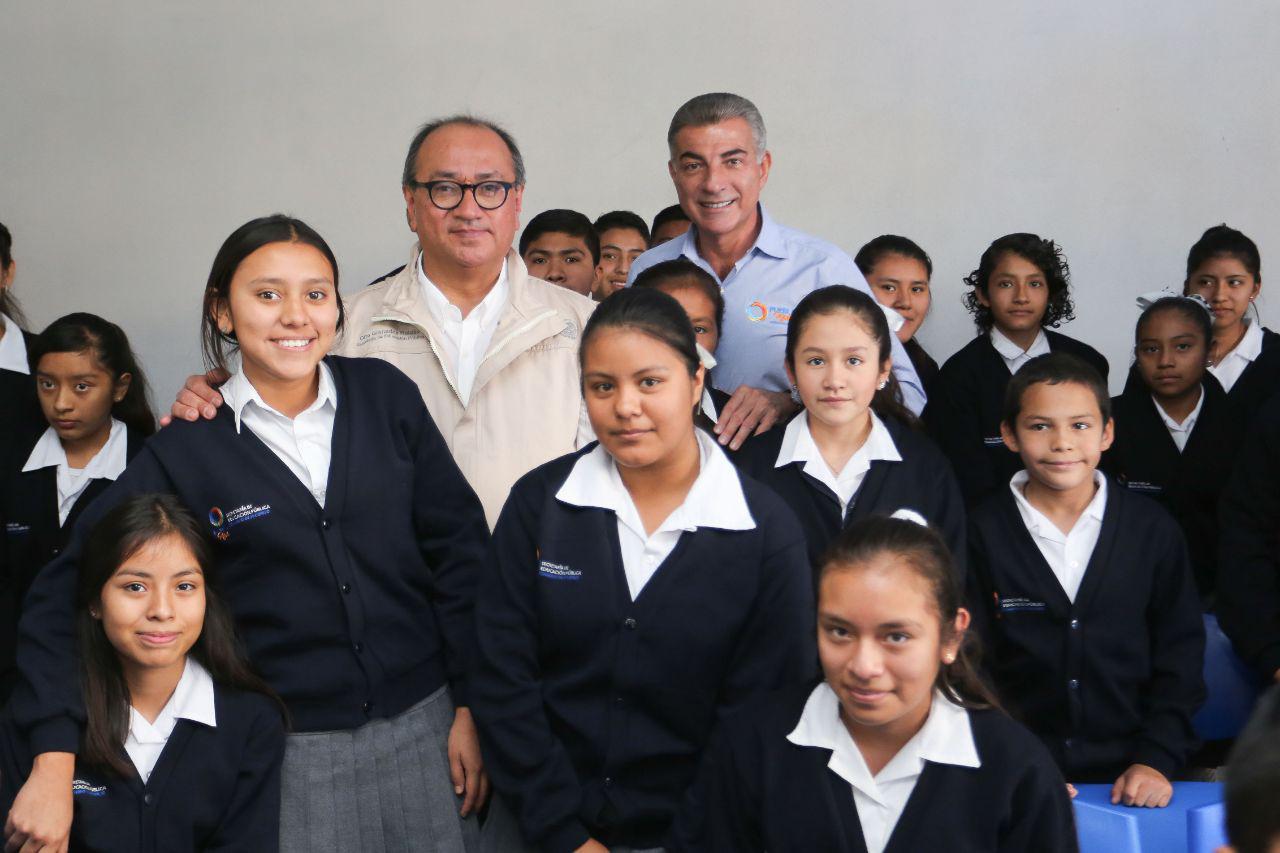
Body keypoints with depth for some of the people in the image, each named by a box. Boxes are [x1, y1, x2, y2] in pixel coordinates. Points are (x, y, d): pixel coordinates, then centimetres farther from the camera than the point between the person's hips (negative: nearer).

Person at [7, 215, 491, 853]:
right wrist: (54, 762, -13)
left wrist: (470, 707, 2)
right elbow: (64, 594, -4)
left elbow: (459, 547, 3)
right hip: (286, 748, -2)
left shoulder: (385, 395, 0)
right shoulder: (186, 452, -5)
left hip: (421, 725, 2)